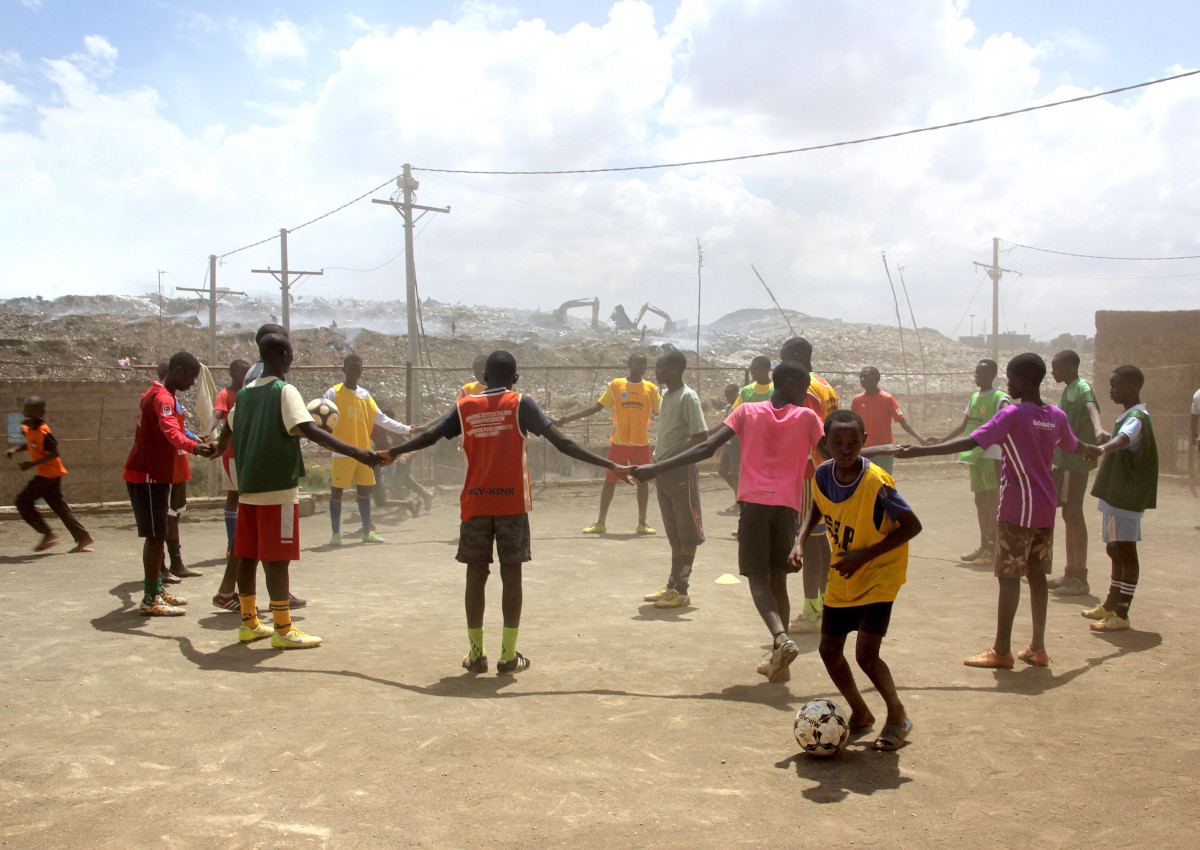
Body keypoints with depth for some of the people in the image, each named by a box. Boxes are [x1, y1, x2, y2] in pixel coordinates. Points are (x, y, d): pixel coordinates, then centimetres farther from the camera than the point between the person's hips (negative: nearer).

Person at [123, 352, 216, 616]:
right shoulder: (163, 398, -19)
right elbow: (171, 431, -39)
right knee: (155, 536, -8)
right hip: (148, 476, -11)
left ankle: (157, 591, 27)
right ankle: (150, 601, -4)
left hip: (154, 473, 11)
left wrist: (194, 441, 51)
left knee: (158, 534, 17)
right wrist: (194, 447, -57)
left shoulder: (157, 394, 15)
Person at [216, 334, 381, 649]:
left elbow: (228, 428, 29)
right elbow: (311, 431, -24)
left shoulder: (245, 392, 12)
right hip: (278, 490, -7)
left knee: (248, 555, 12)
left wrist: (219, 447, 53)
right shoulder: (284, 391, -11)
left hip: (248, 488, 8)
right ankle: (282, 629, 1)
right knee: (277, 559, -4)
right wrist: (356, 452, -30)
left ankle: (249, 622, 22)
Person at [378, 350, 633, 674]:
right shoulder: (521, 404, 0)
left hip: (475, 504, 2)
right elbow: (562, 443, -8)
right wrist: (611, 466, -8)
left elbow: (429, 436, 13)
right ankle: (509, 656, 6)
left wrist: (392, 453, 32)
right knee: (511, 575, 4)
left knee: (476, 575, 9)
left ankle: (476, 654, 13)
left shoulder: (464, 406, 7)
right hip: (512, 503, -2)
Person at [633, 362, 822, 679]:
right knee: (778, 580, 14)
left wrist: (657, 468, -1)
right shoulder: (806, 417, 8)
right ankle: (777, 656, 16)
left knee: (758, 579, 2)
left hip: (754, 502, -1)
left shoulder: (747, 411, 8)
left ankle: (781, 638, -23)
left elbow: (707, 448, -1)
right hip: (788, 505, 1)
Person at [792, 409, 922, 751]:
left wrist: (865, 555, -22)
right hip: (842, 576, 6)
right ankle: (860, 714, 32)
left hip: (879, 575, -6)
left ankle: (898, 717, 14)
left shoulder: (877, 483, -26)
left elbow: (912, 526, -19)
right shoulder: (823, 474, -9)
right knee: (829, 650, 8)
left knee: (866, 654, -13)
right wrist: (800, 540, -3)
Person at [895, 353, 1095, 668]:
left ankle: (1001, 651, 1)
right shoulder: (1057, 416, 9)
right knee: (1037, 575, 12)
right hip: (1045, 509, 7)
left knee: (1009, 577, -3)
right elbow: (1075, 446, 29)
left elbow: (970, 442, -22)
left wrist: (922, 451, -25)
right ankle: (1038, 648, 16)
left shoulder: (1012, 414, -12)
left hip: (1017, 510, -7)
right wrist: (1098, 450, 52)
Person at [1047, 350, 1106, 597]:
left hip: (1077, 460, -10)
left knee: (1074, 515, -8)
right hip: (1064, 460, 10)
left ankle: (1081, 579, -4)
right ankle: (1070, 573, 23)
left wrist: (1098, 428, -57)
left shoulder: (1082, 388, -14)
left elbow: (1091, 408, -37)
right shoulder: (1067, 391, 16)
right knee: (1068, 515, 14)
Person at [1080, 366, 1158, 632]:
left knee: (1126, 552, -6)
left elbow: (1122, 439, -39)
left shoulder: (1136, 418, -17)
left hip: (1126, 496, -11)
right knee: (1116, 551, 18)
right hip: (1116, 494, 11)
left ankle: (1121, 615, -2)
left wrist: (1102, 448, -58)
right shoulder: (1128, 416, 15)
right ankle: (1110, 606, 29)